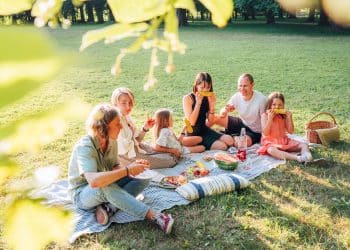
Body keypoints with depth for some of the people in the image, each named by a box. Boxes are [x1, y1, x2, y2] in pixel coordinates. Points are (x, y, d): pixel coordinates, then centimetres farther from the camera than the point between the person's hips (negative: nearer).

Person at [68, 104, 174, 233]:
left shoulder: (112, 141, -4)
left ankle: (107, 207, -23)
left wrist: (133, 167, -24)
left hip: (104, 191, 8)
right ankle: (155, 216, -37)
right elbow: (94, 181, -43)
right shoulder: (85, 146, -28)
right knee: (106, 187, -41)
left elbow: (114, 168, -4)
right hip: (82, 194, -7)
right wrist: (127, 170, -39)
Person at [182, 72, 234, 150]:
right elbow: (192, 122, -21)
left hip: (204, 130, 7)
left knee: (229, 141, -10)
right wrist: (198, 102, -25)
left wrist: (212, 104, -13)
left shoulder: (209, 97, -1)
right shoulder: (187, 98, -15)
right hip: (193, 134, -6)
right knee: (222, 146, -21)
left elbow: (210, 121, 1)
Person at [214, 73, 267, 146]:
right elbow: (222, 115, -8)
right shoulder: (236, 97, -12)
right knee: (215, 118, -12)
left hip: (254, 132, -3)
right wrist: (226, 110, -31)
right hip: (242, 124, 4)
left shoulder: (261, 99, -26)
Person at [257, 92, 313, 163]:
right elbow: (265, 133, -13)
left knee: (303, 145, -11)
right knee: (271, 150, -40)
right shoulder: (265, 115, -4)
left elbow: (291, 131, 3)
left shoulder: (284, 116, 6)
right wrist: (270, 118, -20)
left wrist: (289, 118, -9)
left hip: (284, 141, 5)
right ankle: (297, 158, -53)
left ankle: (306, 156, -44)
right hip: (270, 142, -5)